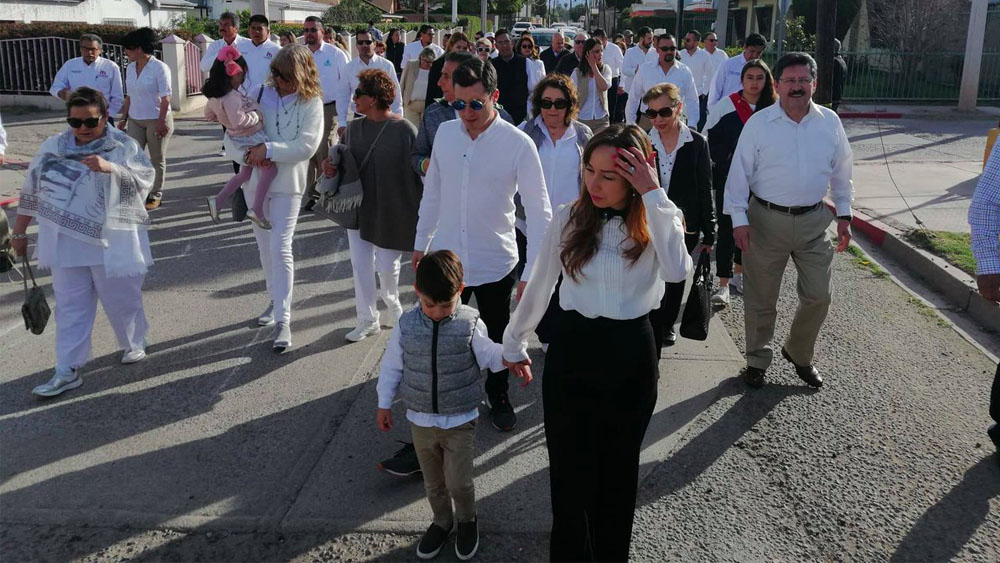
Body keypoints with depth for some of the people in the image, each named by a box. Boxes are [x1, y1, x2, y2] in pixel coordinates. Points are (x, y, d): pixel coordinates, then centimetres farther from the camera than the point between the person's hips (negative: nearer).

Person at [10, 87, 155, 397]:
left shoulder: (124, 146, -5)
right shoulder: (52, 147, 6)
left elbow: (146, 177, -17)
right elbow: (31, 190, 13)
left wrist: (110, 168, -31)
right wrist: (19, 231, 17)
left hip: (112, 243, -3)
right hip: (66, 245, 3)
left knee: (121, 300, 10)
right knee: (70, 307, 7)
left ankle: (134, 345, 36)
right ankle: (68, 371, 12)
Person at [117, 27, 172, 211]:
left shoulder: (159, 68, -12)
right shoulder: (130, 68, 7)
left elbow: (166, 98, -14)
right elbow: (129, 96, 13)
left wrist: (161, 122, -19)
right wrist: (123, 118, 11)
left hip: (156, 120, -5)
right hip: (135, 120, 6)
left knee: (157, 160, 5)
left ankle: (155, 195, 18)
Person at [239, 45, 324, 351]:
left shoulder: (311, 103, -8)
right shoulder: (260, 96, 1)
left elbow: (306, 146, -17)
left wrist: (268, 149, -23)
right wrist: (249, 153, -17)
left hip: (288, 183, -4)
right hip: (256, 179, 4)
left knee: (281, 248, -11)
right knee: (265, 246, 15)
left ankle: (283, 320, -7)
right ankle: (276, 300, 34)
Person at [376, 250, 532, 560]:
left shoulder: (470, 323, -13)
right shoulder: (406, 325, -8)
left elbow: (488, 354, -9)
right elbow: (391, 366, 1)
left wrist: (510, 359, -30)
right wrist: (384, 404, 5)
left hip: (460, 421, -2)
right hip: (420, 421, 2)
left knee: (459, 482, 2)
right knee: (433, 482, 18)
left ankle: (467, 520, 32)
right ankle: (442, 522, 43)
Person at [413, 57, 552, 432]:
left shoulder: (518, 144, -15)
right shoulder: (445, 133, -3)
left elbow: (538, 212, -14)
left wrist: (531, 272, -17)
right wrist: (421, 243, 14)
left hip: (495, 262, -2)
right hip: (446, 258, 3)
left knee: (497, 337, 17)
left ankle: (498, 397, 41)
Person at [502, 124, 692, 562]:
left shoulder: (657, 221, -6)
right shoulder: (569, 218, -3)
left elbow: (677, 270, -28)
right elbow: (539, 286, 8)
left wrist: (653, 195, -25)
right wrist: (513, 342, 16)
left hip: (630, 354, 0)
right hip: (571, 349, 1)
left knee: (617, 469, 16)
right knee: (568, 469, 9)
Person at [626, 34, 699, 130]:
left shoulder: (685, 72, 2)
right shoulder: (644, 69, 2)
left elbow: (692, 101, 6)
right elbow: (633, 98, 6)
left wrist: (692, 125, -2)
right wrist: (630, 123, 3)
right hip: (647, 122, 0)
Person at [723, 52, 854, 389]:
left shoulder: (829, 122, 2)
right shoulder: (758, 123, -7)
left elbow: (841, 172, 11)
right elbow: (739, 173, -6)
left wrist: (844, 215, 9)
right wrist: (739, 219, -11)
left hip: (813, 221, 3)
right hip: (767, 219, -2)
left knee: (818, 296, 6)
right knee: (761, 298, 8)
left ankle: (799, 354, 31)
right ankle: (757, 360, 27)